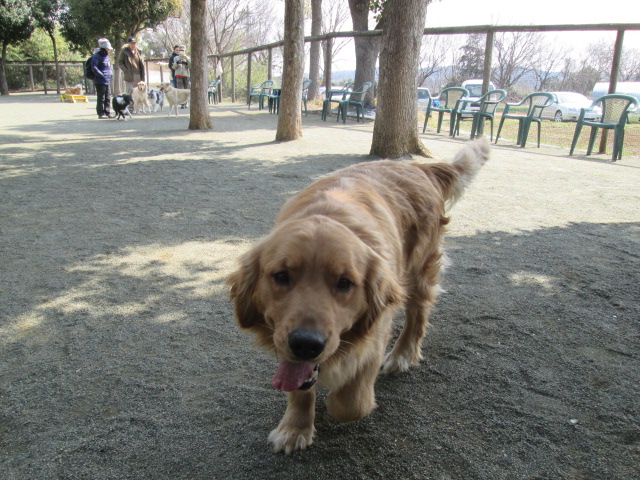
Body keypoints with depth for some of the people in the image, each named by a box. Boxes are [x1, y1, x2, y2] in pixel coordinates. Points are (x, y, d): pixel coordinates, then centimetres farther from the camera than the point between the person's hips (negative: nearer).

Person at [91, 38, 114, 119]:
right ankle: (101, 113, 1)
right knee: (101, 98, -4)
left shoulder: (106, 56, 17)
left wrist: (111, 73, 12)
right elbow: (94, 68, -17)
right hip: (100, 81, -8)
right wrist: (102, 75, -18)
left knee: (108, 98, 9)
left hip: (108, 81, 8)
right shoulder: (96, 56, -9)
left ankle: (107, 112, 16)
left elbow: (110, 66, 30)